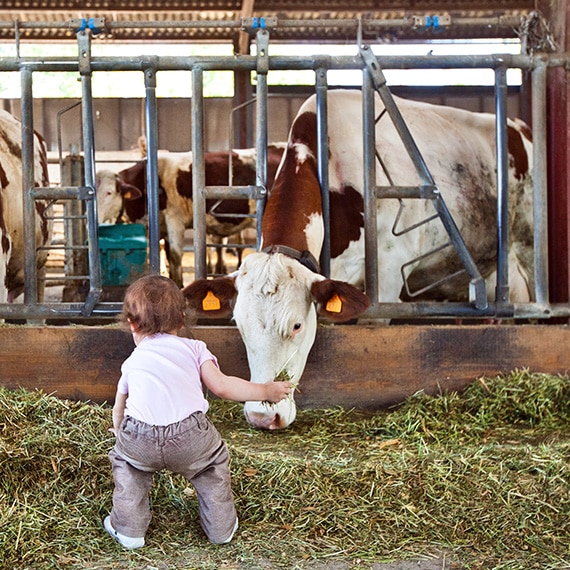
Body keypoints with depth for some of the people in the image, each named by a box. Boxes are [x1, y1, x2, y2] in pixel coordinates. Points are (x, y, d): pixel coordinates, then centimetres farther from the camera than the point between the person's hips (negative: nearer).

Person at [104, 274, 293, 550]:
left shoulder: (133, 361, 28)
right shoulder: (193, 348, 22)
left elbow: (119, 408, 39)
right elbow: (222, 386, 9)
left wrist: (119, 431, 61)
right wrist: (265, 391, 20)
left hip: (140, 440, 1)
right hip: (191, 438, -1)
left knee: (125, 458, 33)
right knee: (213, 459, 30)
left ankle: (128, 529, 31)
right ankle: (221, 527, 33)